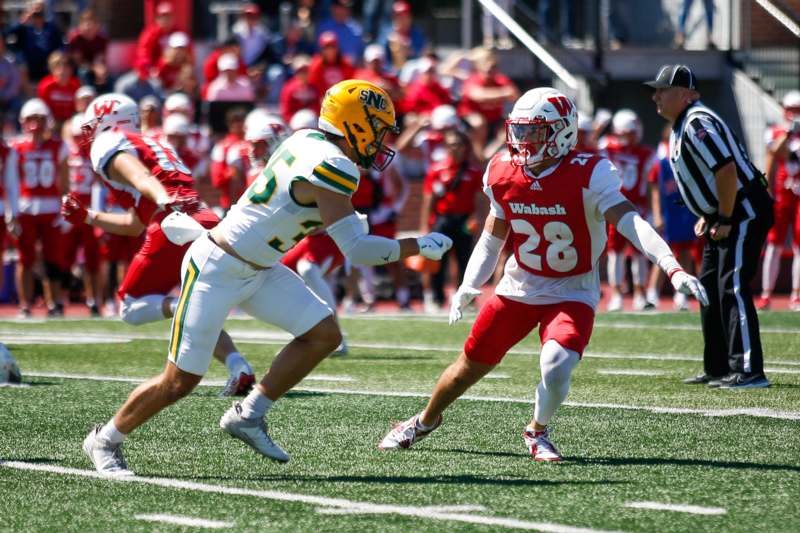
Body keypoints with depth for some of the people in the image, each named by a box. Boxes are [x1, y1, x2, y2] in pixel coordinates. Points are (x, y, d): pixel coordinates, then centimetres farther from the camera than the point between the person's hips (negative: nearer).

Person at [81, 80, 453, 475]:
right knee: (179, 382, -1)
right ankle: (106, 440, 20)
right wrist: (419, 247, -15)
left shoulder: (309, 141, 2)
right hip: (216, 270, -9)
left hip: (258, 271, 9)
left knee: (324, 334, -1)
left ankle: (247, 416, 9)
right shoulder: (331, 167, -24)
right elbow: (356, 249, -24)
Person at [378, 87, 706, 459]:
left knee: (556, 366, -26)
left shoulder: (588, 175, -23)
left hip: (572, 292, -4)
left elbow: (630, 223, -36)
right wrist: (469, 285, 2)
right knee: (472, 365, 11)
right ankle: (425, 421, 39)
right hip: (519, 288, 4)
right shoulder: (503, 173, -8)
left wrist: (673, 268, -49)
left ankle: (538, 431, 5)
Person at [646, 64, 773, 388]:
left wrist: (726, 220, -21)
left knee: (732, 289, -16)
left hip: (745, 212, -11)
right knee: (710, 287, 14)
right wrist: (707, 216, 17)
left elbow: (727, 170, -27)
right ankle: (718, 368, 21)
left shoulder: (697, 124, -20)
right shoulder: (681, 126, 14)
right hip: (723, 216, 11)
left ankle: (748, 371, -19)